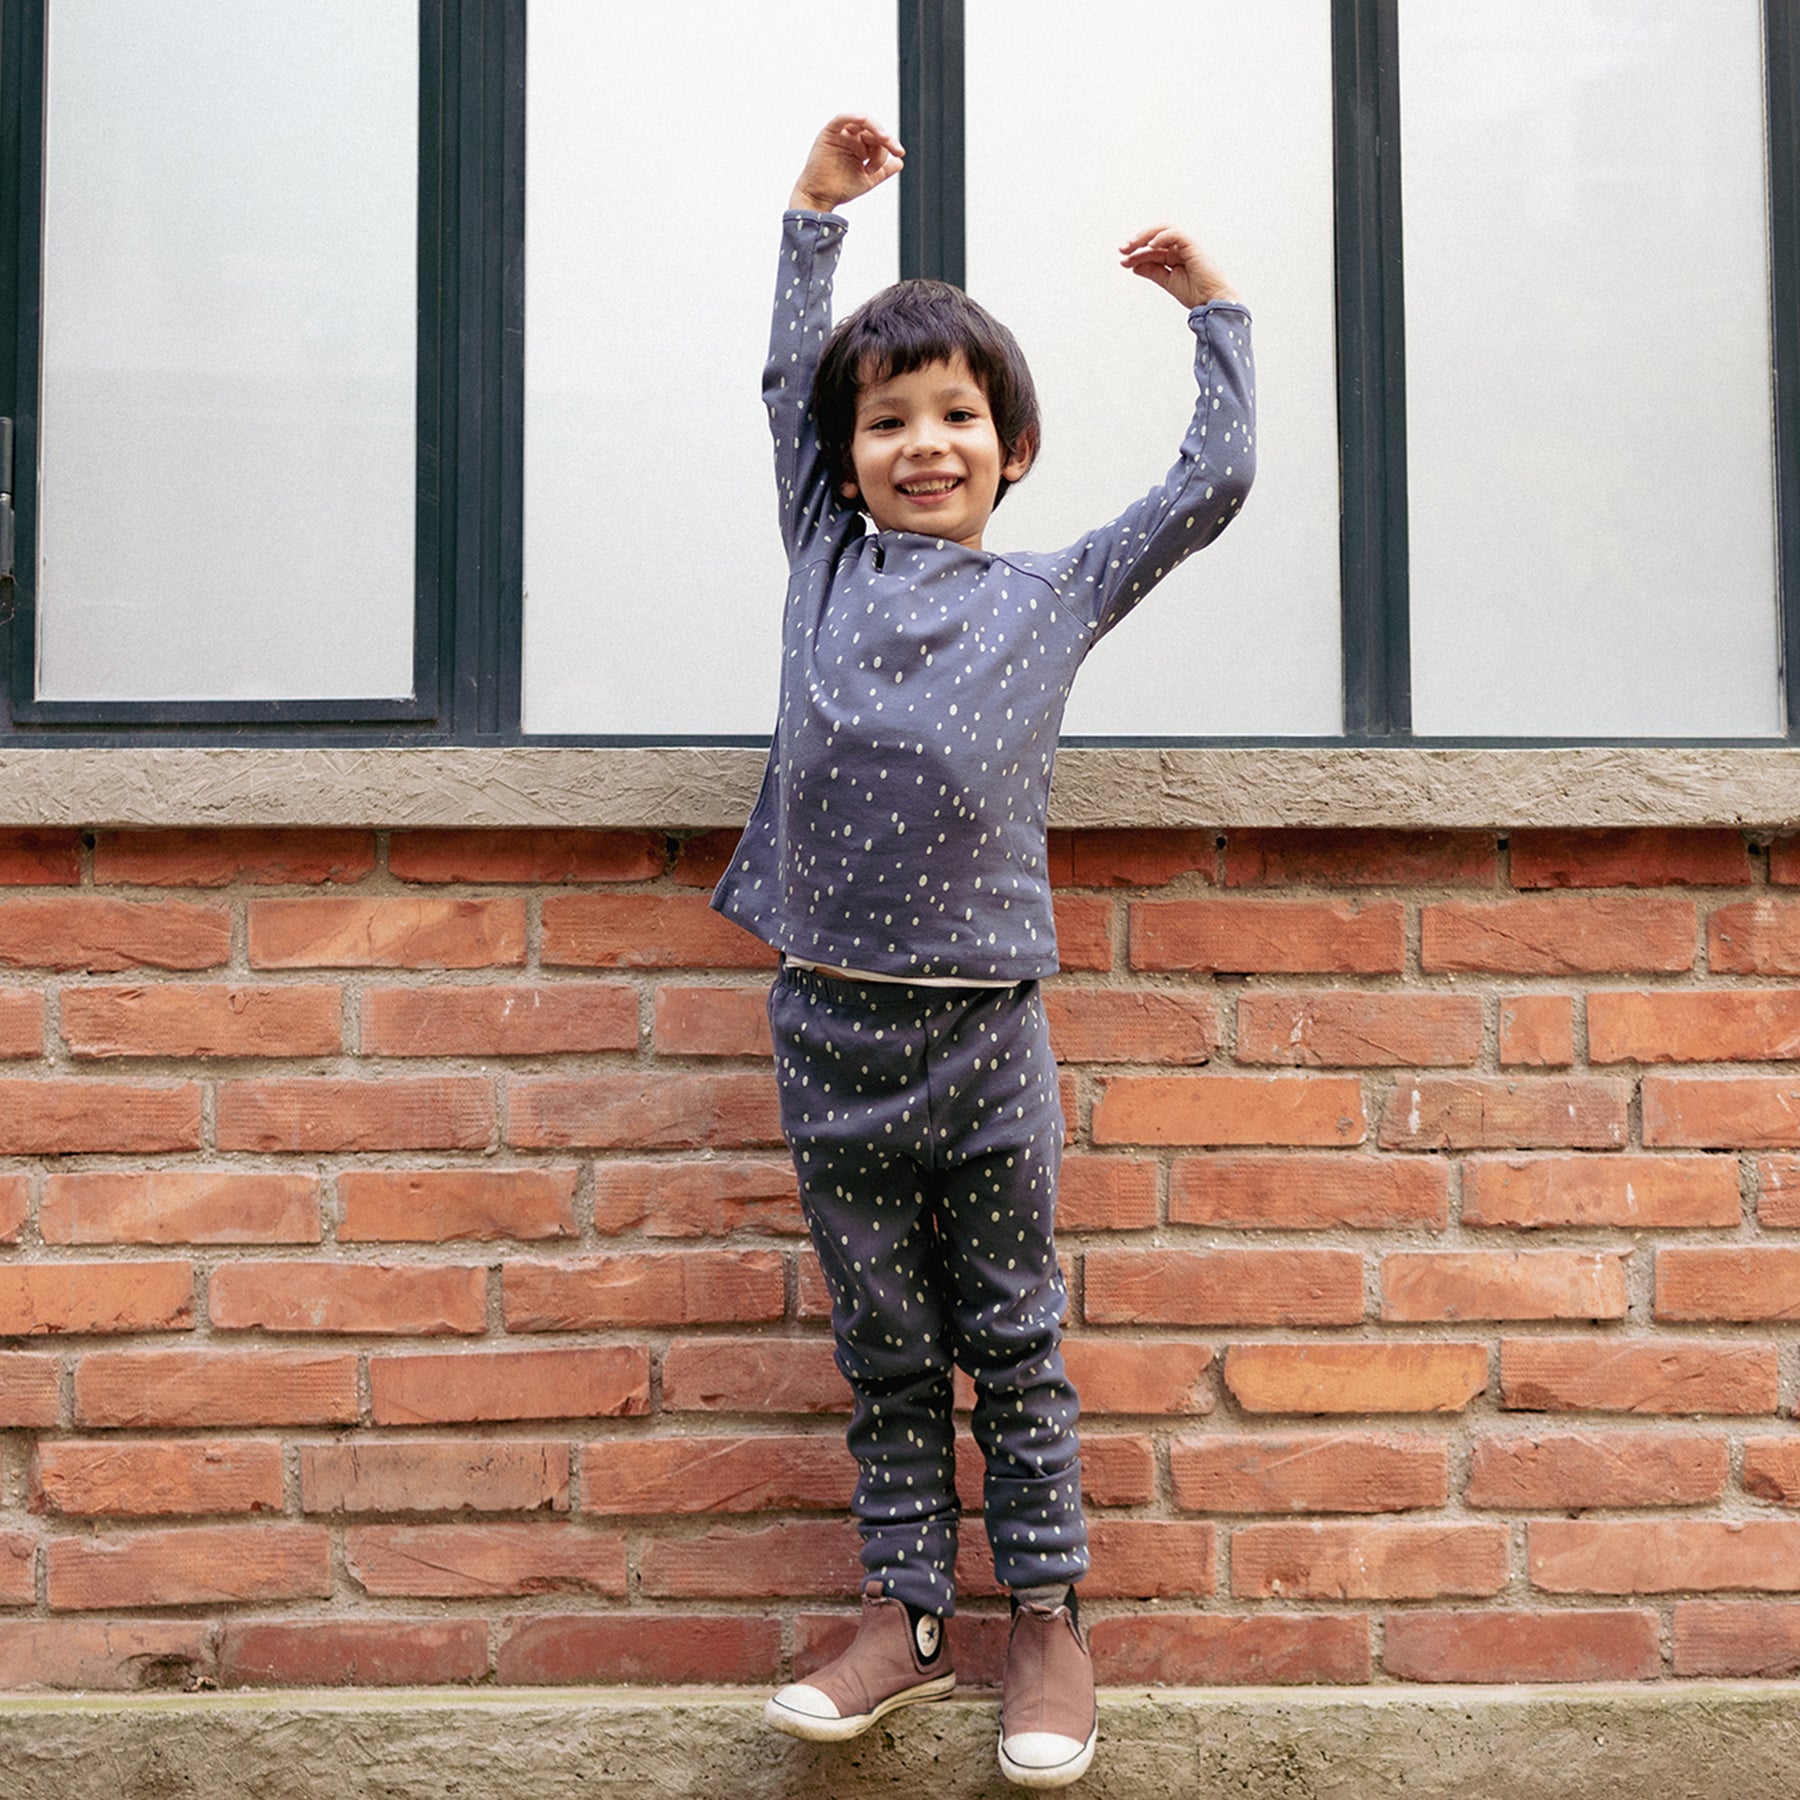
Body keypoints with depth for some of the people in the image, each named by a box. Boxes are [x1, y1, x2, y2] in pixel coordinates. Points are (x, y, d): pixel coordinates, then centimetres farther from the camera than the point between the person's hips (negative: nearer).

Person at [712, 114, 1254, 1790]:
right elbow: (789, 379, 17)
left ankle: (1046, 1618, 18)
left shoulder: (1054, 594, 9)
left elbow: (1212, 483, 12)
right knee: (883, 1347, 10)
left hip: (983, 1029, -1)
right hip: (833, 1021, 2)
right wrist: (816, 211, 19)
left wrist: (1210, 310, 17)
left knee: (1012, 1341, 7)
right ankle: (905, 1614, 20)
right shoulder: (826, 563, 12)